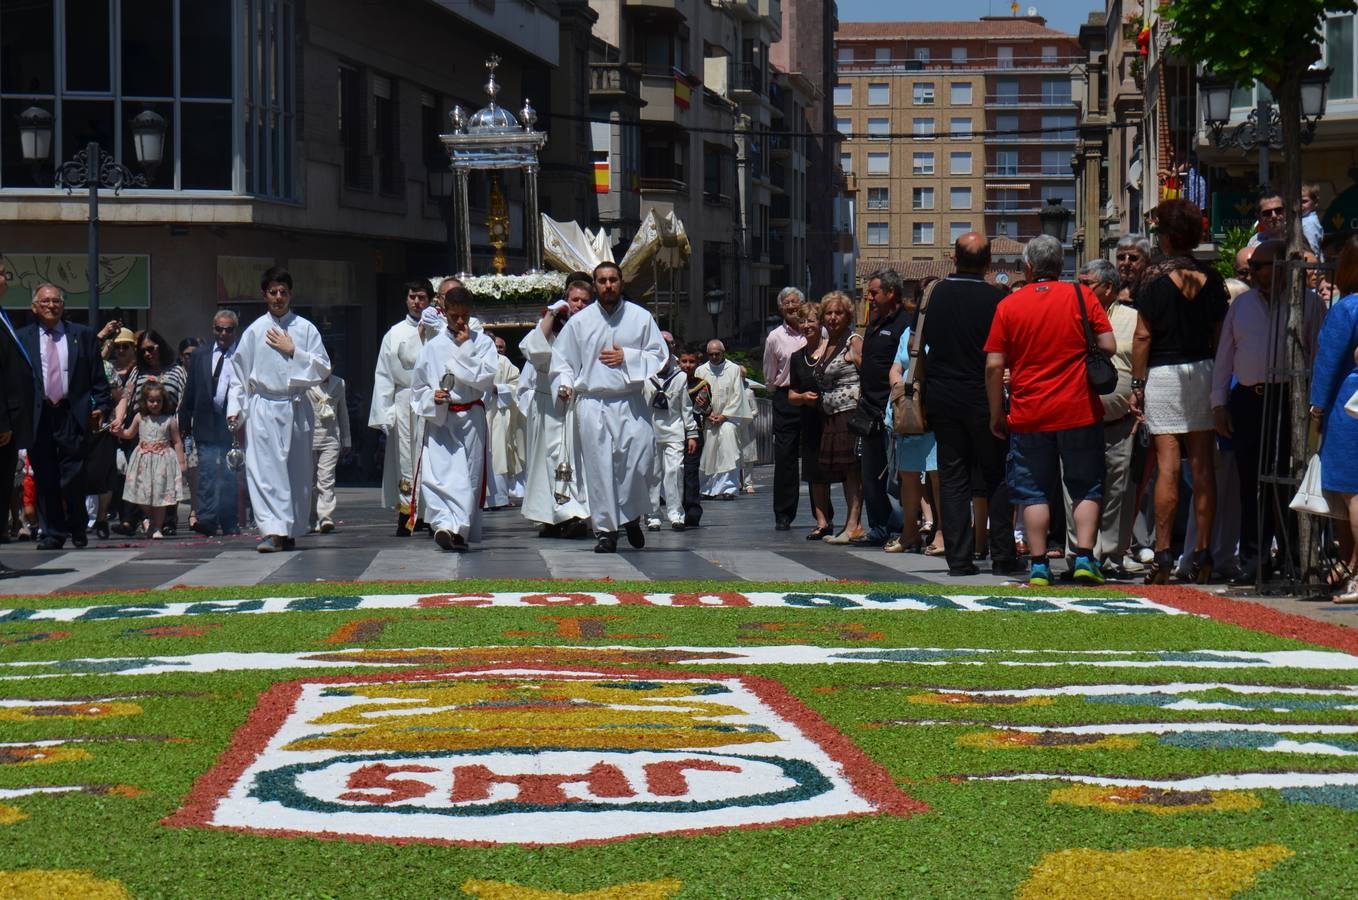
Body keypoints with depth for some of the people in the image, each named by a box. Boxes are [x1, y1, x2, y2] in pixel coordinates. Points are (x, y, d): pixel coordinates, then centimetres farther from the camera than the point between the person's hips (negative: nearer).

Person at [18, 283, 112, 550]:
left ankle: (78, 528, 17)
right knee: (45, 478, 2)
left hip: (72, 415, -1)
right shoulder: (23, 338, 7)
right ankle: (53, 533, 9)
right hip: (38, 416, 1)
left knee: (73, 476, -3)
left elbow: (98, 378, 9)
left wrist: (100, 407, -2)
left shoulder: (82, 335, 9)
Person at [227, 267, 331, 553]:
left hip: (296, 406, 1)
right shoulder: (255, 331, 6)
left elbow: (323, 369, 2)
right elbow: (239, 373, 9)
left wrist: (293, 351, -6)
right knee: (264, 468, -13)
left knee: (297, 470, 5)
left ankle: (290, 532, 16)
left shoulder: (305, 329, 6)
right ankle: (272, 531, -21)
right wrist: (235, 409, 2)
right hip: (263, 407, -1)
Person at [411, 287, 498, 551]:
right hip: (439, 418, 0)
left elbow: (485, 378, -9)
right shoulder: (433, 346, 8)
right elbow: (418, 386, 13)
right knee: (436, 472, -16)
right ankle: (446, 525, -26)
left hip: (471, 417, 0)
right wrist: (433, 397, -8)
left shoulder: (483, 342, 5)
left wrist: (465, 348, -7)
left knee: (469, 475, -3)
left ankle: (459, 528, -3)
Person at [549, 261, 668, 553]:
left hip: (630, 401, 0)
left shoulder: (641, 317, 7)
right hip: (592, 402, 0)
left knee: (640, 460, -11)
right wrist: (565, 385, -9)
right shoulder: (579, 321, 7)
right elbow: (562, 359, 9)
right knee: (599, 466, -3)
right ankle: (606, 531, 4)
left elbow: (659, 356, 7)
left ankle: (631, 517, 14)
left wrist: (627, 357, -6)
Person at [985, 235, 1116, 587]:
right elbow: (1108, 346, -5)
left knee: (1035, 493, 7)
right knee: (1087, 489, 8)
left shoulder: (1009, 305, 0)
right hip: (1079, 412, 0)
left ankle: (1038, 566, 3)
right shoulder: (1081, 298, -1)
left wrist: (996, 414, 6)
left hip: (1028, 415, 0)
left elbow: (994, 365, -2)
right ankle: (1084, 558, -3)